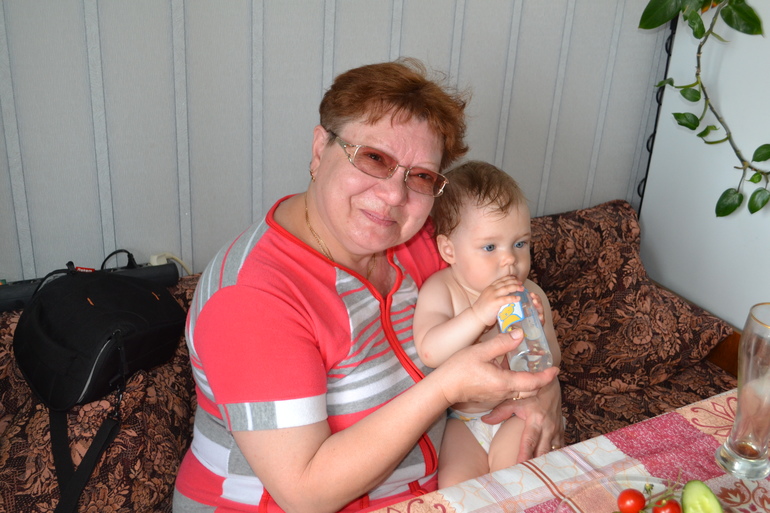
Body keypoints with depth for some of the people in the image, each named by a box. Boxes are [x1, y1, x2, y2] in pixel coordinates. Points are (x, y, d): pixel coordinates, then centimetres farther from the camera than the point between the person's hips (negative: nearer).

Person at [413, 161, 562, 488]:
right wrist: (479, 315, -38)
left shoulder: (531, 295, -1)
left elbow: (551, 363, -1)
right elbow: (429, 352, -26)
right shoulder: (439, 290, -10)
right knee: (455, 483, -22)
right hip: (462, 419, -2)